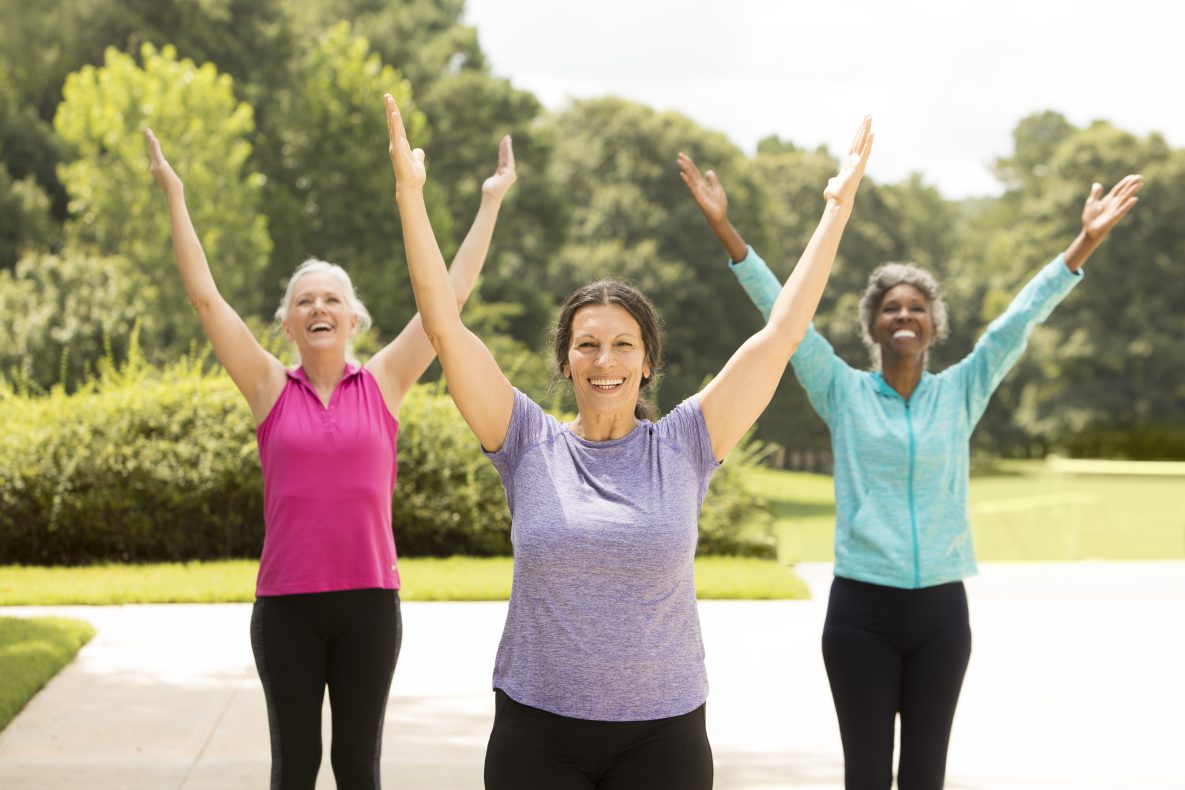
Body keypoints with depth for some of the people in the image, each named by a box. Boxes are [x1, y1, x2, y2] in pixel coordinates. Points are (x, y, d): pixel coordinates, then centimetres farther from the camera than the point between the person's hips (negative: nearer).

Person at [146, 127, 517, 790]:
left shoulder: (383, 383, 4)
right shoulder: (271, 389, 3)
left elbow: (452, 294, 5)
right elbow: (205, 295, 3)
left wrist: (491, 201, 8)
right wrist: (174, 195, 5)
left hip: (369, 599, 0)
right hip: (286, 603, 0)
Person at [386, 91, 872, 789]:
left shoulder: (682, 448, 0)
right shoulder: (531, 446, 0)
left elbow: (781, 334, 0)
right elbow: (446, 326, -5)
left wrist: (839, 207, 0)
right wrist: (410, 195, -9)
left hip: (663, 732, 0)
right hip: (538, 728, 0)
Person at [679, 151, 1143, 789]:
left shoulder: (961, 393, 6)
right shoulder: (843, 393, 1)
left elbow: (1020, 319, 1)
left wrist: (1085, 242, -5)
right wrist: (725, 230, -12)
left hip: (940, 611, 2)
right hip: (862, 609, -1)